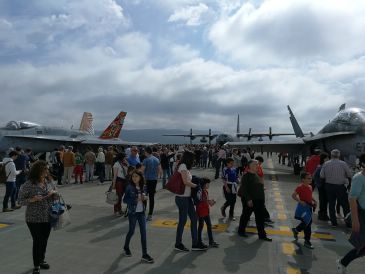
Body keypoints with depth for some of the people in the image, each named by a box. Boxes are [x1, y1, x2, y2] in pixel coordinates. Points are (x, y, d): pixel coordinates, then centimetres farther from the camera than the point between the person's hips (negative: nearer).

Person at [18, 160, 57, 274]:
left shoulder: (49, 182, 0)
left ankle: (42, 260, 38)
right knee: (37, 241, 2)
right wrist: (32, 199, -25)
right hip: (34, 219, -5)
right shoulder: (28, 185, -14)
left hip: (48, 217, 5)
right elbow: (21, 200, -8)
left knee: (44, 240, 17)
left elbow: (55, 192, 15)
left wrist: (53, 192, -8)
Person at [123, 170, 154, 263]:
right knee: (131, 231, 11)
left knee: (143, 232, 2)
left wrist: (144, 198, -8)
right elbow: (125, 200, -12)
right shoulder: (129, 187, -11)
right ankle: (126, 247, 39)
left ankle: (144, 254, 9)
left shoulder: (142, 187, 2)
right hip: (133, 213, -4)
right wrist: (136, 200, -22)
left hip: (141, 212, 4)